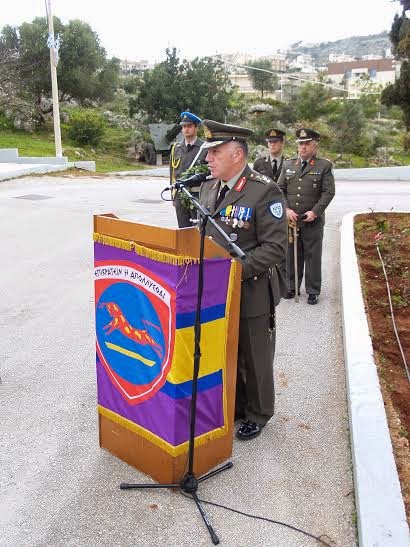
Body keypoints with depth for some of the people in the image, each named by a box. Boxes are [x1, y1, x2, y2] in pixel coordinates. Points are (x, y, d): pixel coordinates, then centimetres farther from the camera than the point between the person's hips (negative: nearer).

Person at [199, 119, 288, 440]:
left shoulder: (265, 192, -16)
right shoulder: (209, 187, 6)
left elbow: (275, 248, -19)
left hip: (252, 295, -6)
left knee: (255, 360, 13)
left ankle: (258, 414, 34)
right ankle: (233, 406, 41)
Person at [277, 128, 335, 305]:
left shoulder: (324, 166, 1)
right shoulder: (288, 165, 11)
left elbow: (328, 192, -4)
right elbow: (280, 189, 7)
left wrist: (315, 212, -14)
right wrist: (286, 209, -7)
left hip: (312, 222, -3)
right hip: (290, 220, 3)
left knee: (313, 256, 4)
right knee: (292, 254, 10)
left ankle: (313, 291, 14)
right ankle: (292, 287, 23)